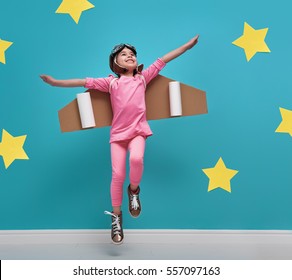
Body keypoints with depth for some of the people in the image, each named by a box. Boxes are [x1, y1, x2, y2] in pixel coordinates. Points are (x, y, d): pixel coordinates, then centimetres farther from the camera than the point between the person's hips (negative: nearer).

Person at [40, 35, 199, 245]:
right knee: (118, 174, -5)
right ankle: (116, 216, 15)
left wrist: (188, 45, 12)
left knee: (136, 159, -30)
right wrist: (56, 82, -1)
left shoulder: (142, 77, 10)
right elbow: (84, 82, 3)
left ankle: (134, 190, 3)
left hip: (138, 130, 0)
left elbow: (163, 60, 10)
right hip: (118, 132, 0)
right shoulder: (111, 82, 7)